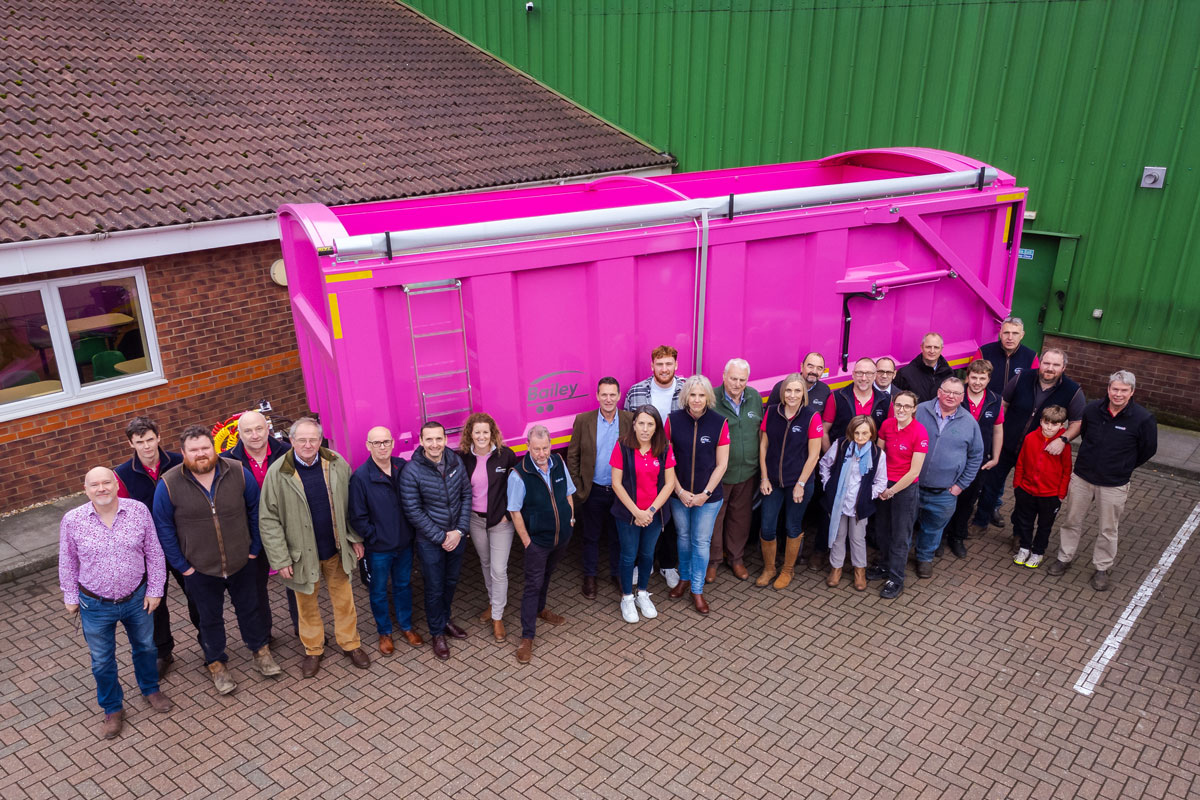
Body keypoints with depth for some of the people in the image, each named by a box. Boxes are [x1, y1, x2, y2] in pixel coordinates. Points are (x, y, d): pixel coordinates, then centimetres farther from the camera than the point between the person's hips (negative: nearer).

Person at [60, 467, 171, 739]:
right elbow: (68, 562, 0)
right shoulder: (72, 520, -15)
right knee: (102, 661, 16)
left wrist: (154, 589, -4)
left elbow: (154, 552, -5)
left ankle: (150, 689, 49)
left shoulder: (139, 510, -15)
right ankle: (113, 709, 38)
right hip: (95, 605, 0)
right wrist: (70, 597, 5)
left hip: (137, 598, 1)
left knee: (145, 646, 22)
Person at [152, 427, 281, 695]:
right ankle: (216, 663, 38)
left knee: (250, 609, 19)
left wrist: (255, 548, 1)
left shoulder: (238, 473, -13)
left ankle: (260, 650, 42)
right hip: (200, 570, -1)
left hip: (242, 563, 1)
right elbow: (164, 529, -5)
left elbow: (256, 511, 0)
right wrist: (182, 566, -5)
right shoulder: (169, 484, -15)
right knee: (210, 618, 17)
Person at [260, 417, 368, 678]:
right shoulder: (277, 473, -14)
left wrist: (356, 538, 5)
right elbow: (268, 520, -10)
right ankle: (313, 649, 35)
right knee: (306, 603, 14)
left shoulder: (337, 465, -7)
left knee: (343, 598, 14)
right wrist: (280, 559, -11)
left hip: (336, 548, 2)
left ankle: (350, 643, 34)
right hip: (302, 553, -1)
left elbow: (351, 504, 4)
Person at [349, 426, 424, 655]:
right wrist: (374, 537, -11)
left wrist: (410, 530, 2)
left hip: (404, 542, 3)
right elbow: (357, 518, -12)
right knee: (379, 591, 14)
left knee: (403, 585, 20)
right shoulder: (360, 477, -18)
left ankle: (406, 626, 39)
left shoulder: (403, 467, -7)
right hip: (378, 548, -3)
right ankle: (384, 632, 34)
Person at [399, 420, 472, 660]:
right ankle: (437, 633, 31)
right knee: (434, 588, 10)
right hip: (430, 542, -4)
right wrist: (441, 537, -15)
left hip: (457, 536, 4)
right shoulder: (412, 471, -19)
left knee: (451, 582, 21)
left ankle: (445, 620, 45)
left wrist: (459, 531, -9)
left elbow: (466, 495, 0)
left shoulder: (456, 462, -7)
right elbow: (413, 512, -16)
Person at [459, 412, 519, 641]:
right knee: (485, 563, 20)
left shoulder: (505, 455, -14)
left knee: (499, 569, -2)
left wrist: (509, 513, -10)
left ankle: (497, 617, 12)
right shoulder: (464, 457, -7)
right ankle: (493, 602, 40)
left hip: (501, 520, -3)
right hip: (475, 519, 3)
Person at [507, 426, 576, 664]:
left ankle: (539, 609, 50)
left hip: (562, 536, 5)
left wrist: (570, 518, 3)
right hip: (537, 540, -5)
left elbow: (568, 493, 8)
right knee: (533, 585, 0)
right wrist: (526, 540, -14)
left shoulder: (559, 463, -7)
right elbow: (515, 511, -16)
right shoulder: (519, 474, -22)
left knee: (547, 575, 26)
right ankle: (527, 637, 9)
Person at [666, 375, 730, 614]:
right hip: (679, 494, 1)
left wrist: (705, 494, -10)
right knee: (683, 538, 18)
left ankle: (697, 590, 24)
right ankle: (685, 578, 40)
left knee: (701, 543, 8)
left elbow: (722, 464, -6)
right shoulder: (673, 420, -9)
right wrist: (680, 491, -9)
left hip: (708, 496, -1)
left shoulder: (719, 423, -11)